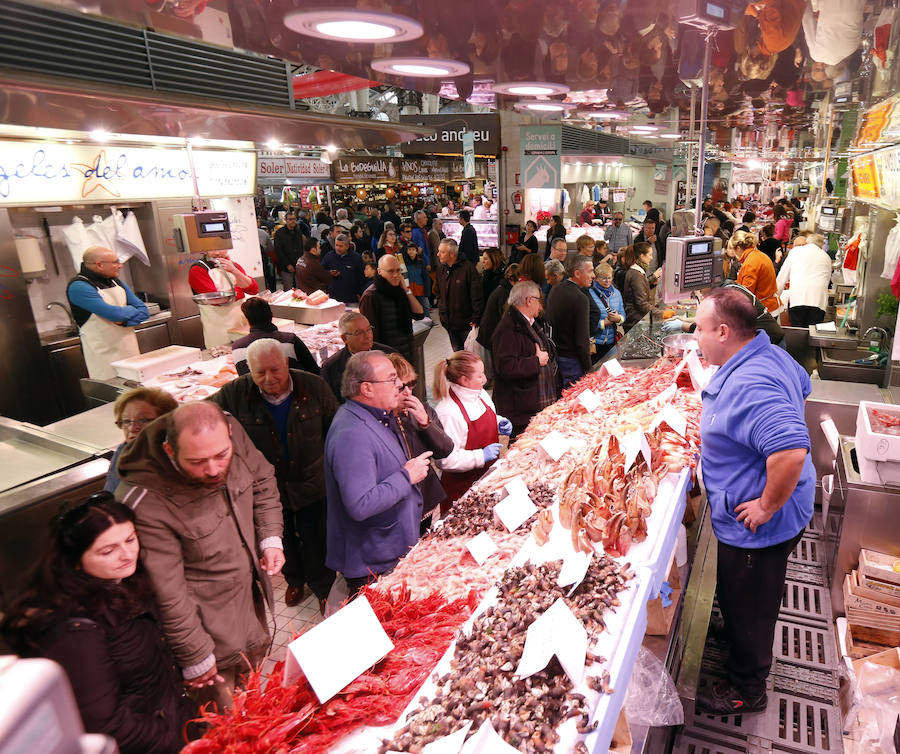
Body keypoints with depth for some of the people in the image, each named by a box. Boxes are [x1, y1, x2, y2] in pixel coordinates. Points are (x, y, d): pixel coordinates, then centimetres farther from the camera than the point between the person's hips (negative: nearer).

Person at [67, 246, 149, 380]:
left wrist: (123, 321, -11)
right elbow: (115, 313, -21)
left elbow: (143, 311, 8)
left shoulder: (115, 281, 11)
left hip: (130, 349, 7)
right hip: (103, 355, -7)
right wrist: (131, 310, 0)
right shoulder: (78, 287, -12)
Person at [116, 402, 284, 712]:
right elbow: (167, 594, -23)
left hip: (250, 591, 6)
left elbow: (263, 480, 3)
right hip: (207, 620, -6)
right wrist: (196, 657, -13)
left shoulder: (233, 434, -19)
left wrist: (270, 538, -7)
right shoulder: (146, 504, -34)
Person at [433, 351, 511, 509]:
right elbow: (446, 460, -28)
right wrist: (480, 456, -27)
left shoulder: (480, 393, 1)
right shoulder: (448, 413, -28)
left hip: (489, 473, 8)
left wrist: (499, 424, 2)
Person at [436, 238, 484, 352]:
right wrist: (441, 311, 10)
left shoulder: (468, 268, -14)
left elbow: (477, 296, -14)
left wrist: (476, 319, -14)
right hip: (449, 323, 6)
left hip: (466, 322, -6)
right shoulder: (441, 269, 7)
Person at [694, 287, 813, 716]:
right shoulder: (770, 355, -1)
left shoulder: (750, 386, -34)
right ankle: (736, 636, 58)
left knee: (747, 607, 13)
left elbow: (791, 452, -44)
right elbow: (802, 386, 20)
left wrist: (768, 506, -29)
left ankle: (746, 690, 36)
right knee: (740, 598, 32)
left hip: (757, 527, -10)